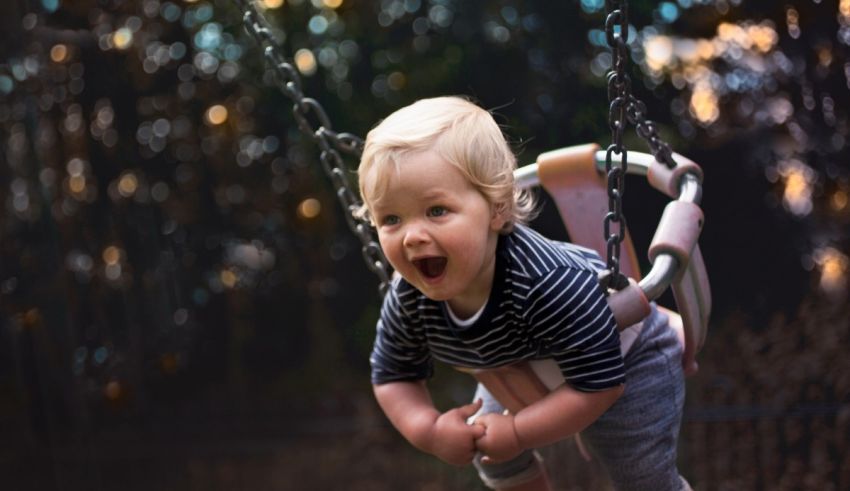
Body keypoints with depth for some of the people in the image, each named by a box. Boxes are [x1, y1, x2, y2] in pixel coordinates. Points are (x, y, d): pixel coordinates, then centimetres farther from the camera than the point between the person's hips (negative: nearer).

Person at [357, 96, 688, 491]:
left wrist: (517, 432, -35)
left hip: (621, 360, -5)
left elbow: (600, 383, -38)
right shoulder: (408, 301, -27)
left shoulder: (550, 285, -47)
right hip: (521, 366, 5)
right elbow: (392, 375, -10)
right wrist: (428, 429, -28)